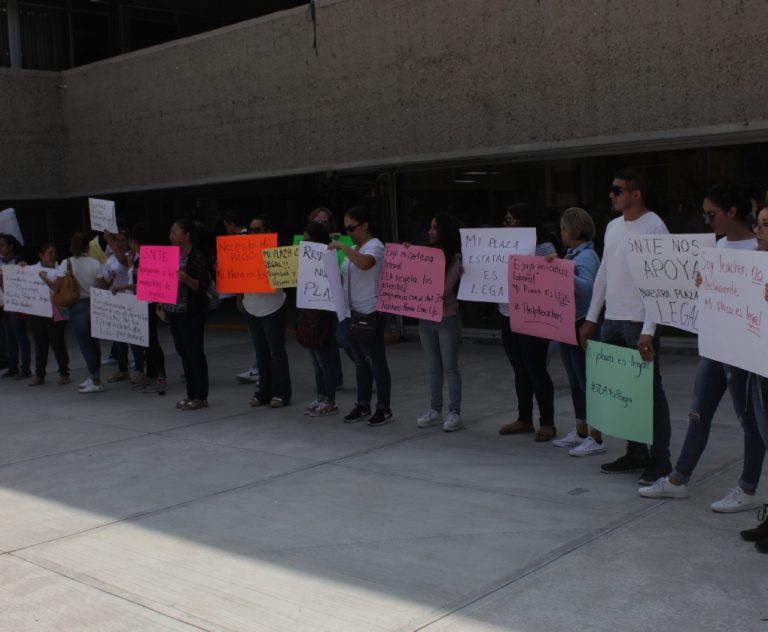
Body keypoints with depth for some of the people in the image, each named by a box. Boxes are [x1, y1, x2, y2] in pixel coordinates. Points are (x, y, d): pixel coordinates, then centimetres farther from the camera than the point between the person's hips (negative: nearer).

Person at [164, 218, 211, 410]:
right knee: (183, 352, 11)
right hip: (173, 311, 8)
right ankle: (191, 394, 19)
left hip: (192, 313, -7)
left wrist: (186, 279, -30)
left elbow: (204, 286, -15)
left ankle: (201, 397, 6)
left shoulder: (196, 256, -11)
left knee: (194, 352, -2)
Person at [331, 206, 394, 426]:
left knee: (376, 363, -1)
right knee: (360, 362, 15)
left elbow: (364, 263, -33)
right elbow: (345, 277, 20)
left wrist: (342, 247, -26)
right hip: (351, 313, 8)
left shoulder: (375, 246, -10)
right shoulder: (353, 249, 15)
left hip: (369, 315, -8)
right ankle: (363, 406, 24)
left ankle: (384, 409, 7)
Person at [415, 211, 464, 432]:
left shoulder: (455, 259, -9)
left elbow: (443, 290, -17)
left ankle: (454, 413, 7)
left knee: (450, 368, 1)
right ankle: (435, 411, 20)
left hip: (447, 318, -6)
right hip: (426, 318, 6)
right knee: (434, 368, 13)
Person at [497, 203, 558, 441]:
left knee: (536, 371, -1)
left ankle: (547, 423, 10)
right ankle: (524, 419, 24)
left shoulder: (544, 248, -8)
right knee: (520, 372, 14)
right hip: (509, 318, 7)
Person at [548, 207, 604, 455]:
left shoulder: (587, 256, -14)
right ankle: (580, 432, 26)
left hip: (581, 325, -9)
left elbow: (587, 286, -28)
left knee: (586, 381, -5)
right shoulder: (571, 254, 13)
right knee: (575, 382, 15)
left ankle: (596, 439, 1)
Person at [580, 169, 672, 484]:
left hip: (639, 324, -8)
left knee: (649, 391, -2)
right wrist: (591, 319, 16)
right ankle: (635, 452, 22)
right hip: (612, 321, 8)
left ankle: (660, 460, 5)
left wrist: (648, 331, -20)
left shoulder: (654, 227, -9)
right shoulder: (612, 226, 14)